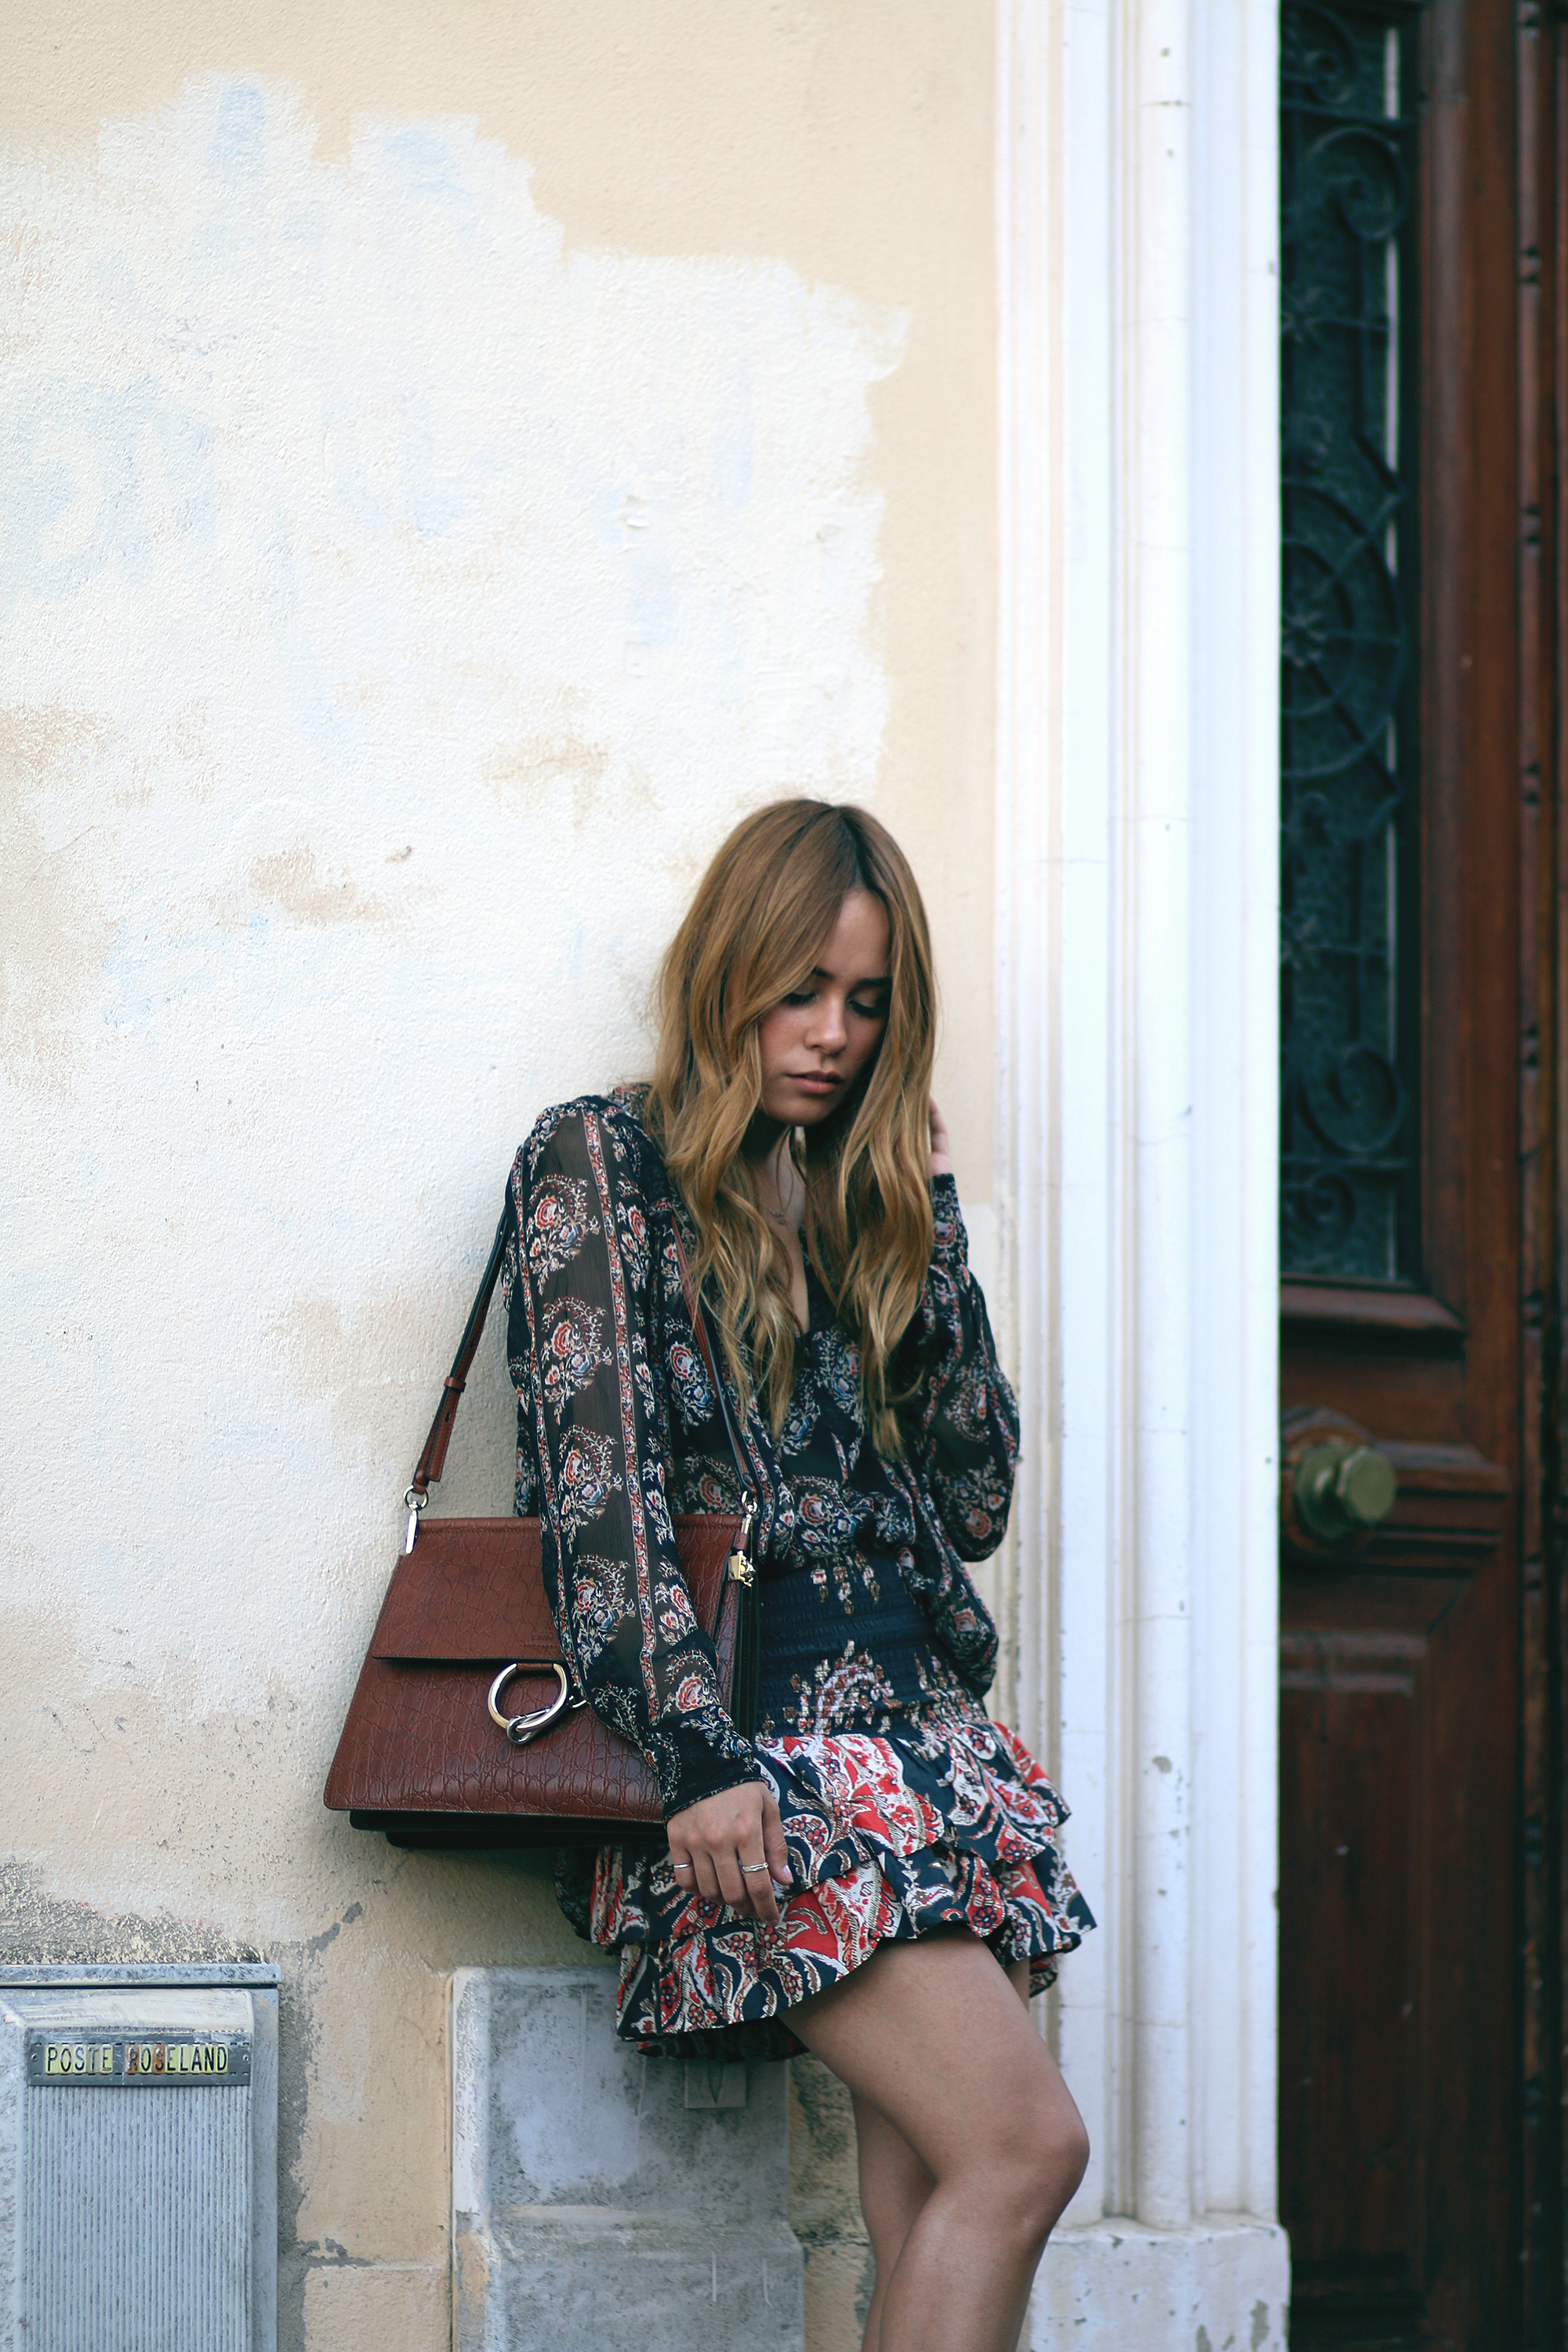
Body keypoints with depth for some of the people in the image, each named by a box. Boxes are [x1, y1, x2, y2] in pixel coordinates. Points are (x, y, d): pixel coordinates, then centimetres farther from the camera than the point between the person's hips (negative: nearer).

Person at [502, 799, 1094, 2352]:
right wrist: (698, 1754, -20)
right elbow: (597, 1483, -8)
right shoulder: (601, 1164, 3)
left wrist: (923, 1211, 10)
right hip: (756, 1741, -6)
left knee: (928, 2223, -6)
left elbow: (975, 1495, 14)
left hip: (915, 1728, 6)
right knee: (1024, 2147, -20)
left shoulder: (852, 1199, 22)